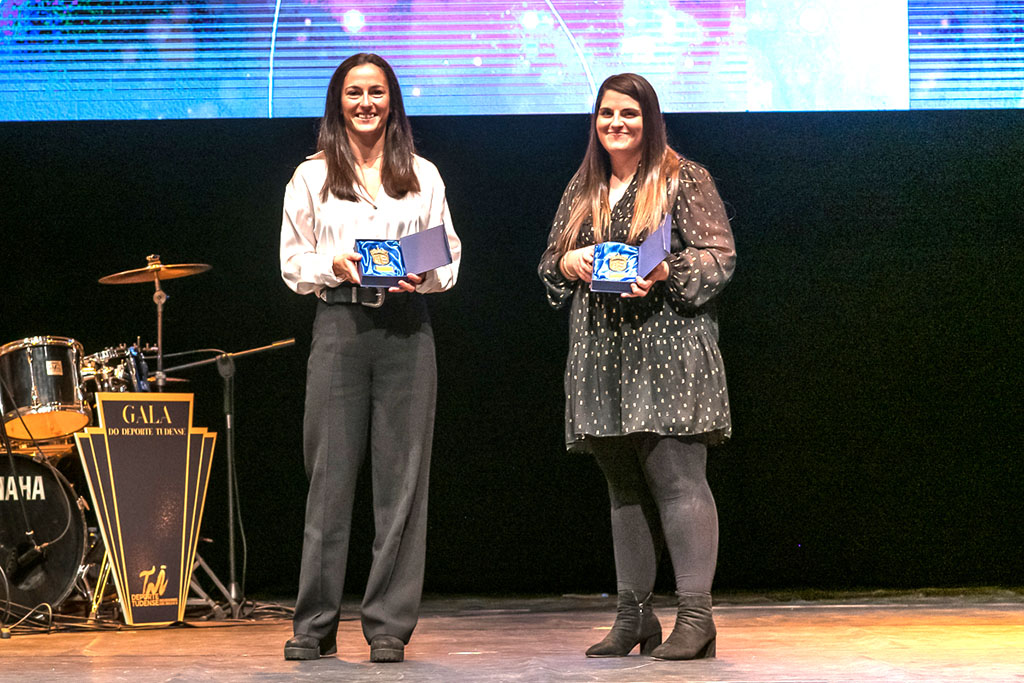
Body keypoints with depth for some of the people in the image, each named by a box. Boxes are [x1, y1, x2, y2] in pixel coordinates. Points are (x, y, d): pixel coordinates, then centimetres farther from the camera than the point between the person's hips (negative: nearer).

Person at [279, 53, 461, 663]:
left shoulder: (422, 176, 13)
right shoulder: (312, 177, 10)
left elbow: (451, 262, 12)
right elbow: (294, 265, 8)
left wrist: (423, 275, -10)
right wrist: (336, 265, -12)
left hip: (407, 329, 1)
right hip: (339, 324, -1)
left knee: (401, 477, 0)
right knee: (331, 475, -1)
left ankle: (390, 626, 6)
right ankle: (315, 626, 7)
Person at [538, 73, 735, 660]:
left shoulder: (683, 180, 2)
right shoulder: (583, 189, 19)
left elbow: (720, 256, -3)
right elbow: (550, 264, 21)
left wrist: (666, 274, -19)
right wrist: (569, 263, -2)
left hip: (668, 351, -6)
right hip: (601, 355, 6)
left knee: (677, 479, -12)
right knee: (625, 488, 9)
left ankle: (696, 616, -11)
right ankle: (634, 617, 15)